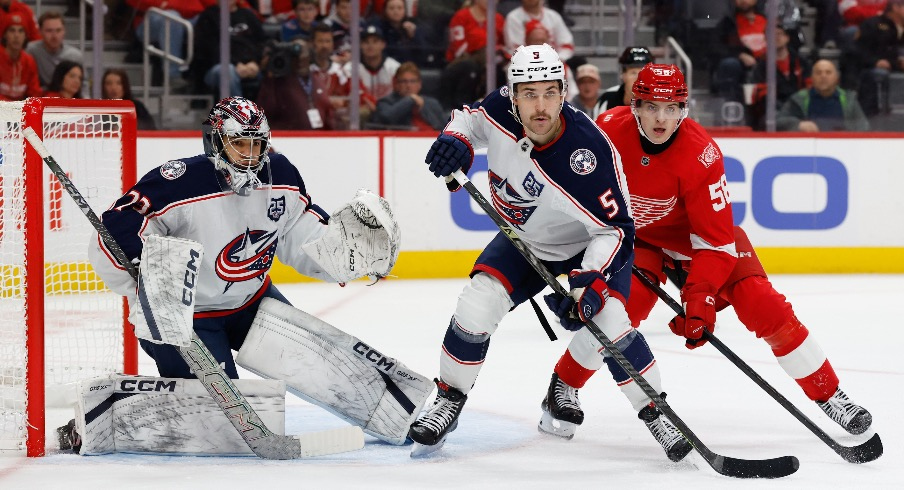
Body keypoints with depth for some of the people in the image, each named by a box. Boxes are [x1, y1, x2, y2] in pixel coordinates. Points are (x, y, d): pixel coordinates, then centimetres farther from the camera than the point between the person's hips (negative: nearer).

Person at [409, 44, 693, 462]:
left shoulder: (588, 153, -37)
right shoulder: (501, 110, -22)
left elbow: (615, 230, -32)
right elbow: (472, 117, 4)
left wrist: (588, 282, -46)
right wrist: (455, 138, -19)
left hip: (588, 247, -4)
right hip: (522, 242, 4)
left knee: (607, 321, -24)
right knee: (477, 305, -15)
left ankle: (656, 413, -5)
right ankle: (449, 400, 6)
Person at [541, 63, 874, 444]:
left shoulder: (701, 155, -32)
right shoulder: (609, 129, -25)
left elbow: (716, 241, -29)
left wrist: (700, 299, -37)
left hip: (699, 234, -1)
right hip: (638, 236, 1)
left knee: (763, 308, -14)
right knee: (624, 305, -25)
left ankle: (830, 396, -1)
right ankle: (562, 388, -5)